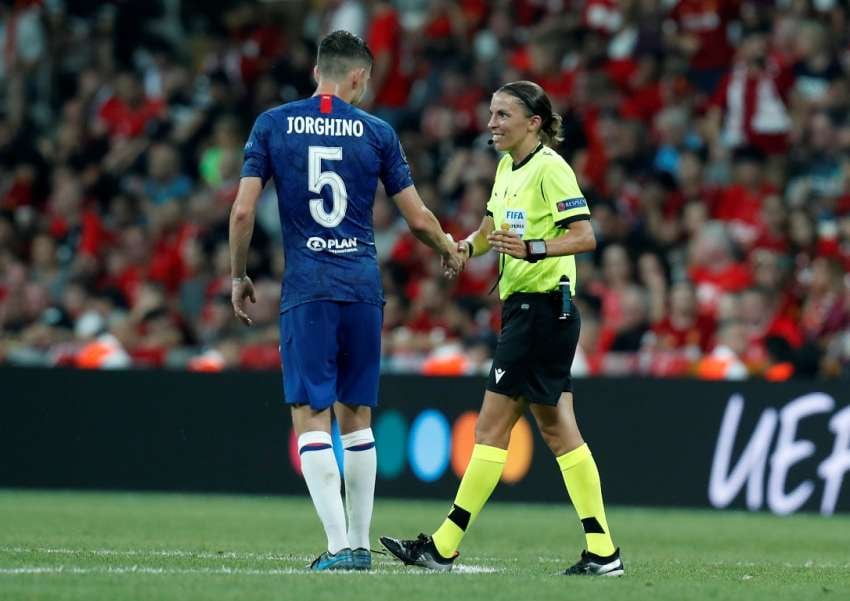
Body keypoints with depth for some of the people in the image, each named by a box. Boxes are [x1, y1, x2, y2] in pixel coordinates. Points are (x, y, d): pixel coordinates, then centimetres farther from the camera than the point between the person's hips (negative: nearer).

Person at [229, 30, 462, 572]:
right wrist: (450, 251, 26)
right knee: (357, 415, 13)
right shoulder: (377, 132, 4)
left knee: (311, 416, -3)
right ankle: (360, 544, 17)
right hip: (364, 287, 2)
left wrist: (239, 276, 11)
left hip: (307, 288, -2)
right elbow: (418, 218, 6)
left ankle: (340, 547, -13)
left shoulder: (273, 125, 2)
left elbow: (243, 210, -2)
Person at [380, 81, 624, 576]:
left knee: (492, 425, -7)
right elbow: (494, 226, 28)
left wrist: (532, 249, -33)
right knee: (557, 427, 8)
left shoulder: (550, 168, -13)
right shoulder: (508, 168, 14)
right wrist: (468, 247, 7)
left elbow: (585, 236, -20)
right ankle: (602, 551, 7)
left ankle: (444, 547, -4)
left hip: (543, 308, -10)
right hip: (524, 307, 10)